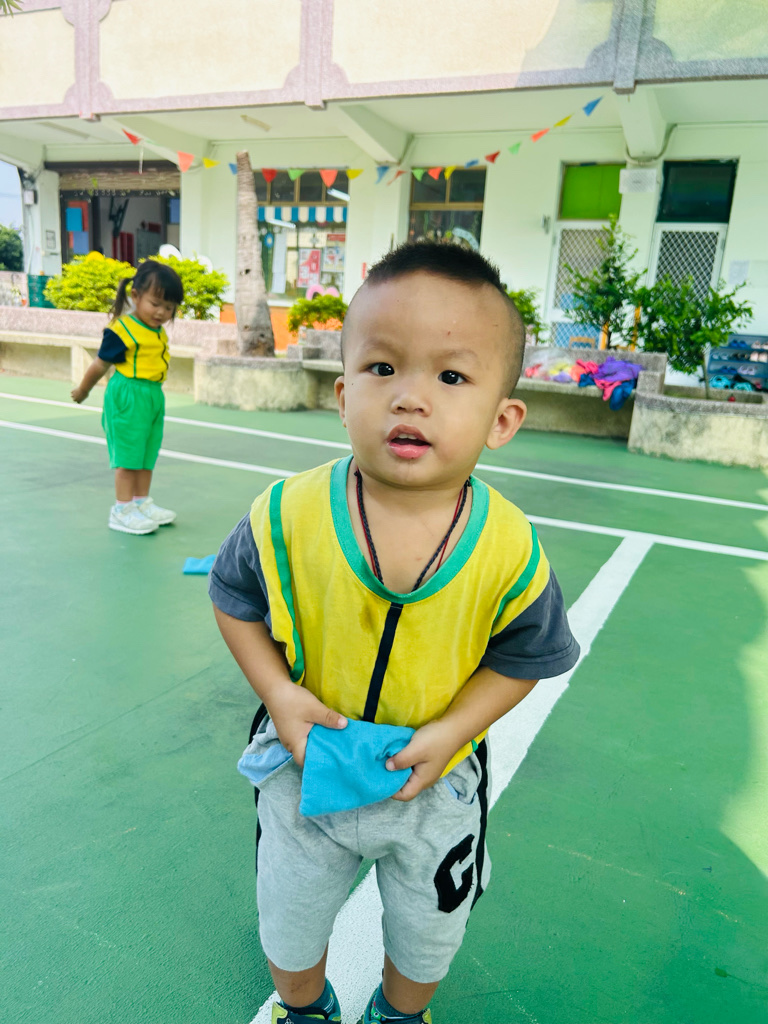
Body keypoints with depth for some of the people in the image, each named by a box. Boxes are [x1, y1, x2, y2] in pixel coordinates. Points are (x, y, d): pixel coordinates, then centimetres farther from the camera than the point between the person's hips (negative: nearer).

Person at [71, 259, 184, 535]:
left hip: (154, 396, 8)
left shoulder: (159, 332, 7)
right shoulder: (122, 330, -15)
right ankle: (122, 510, 6)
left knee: (147, 455, 14)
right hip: (127, 397, -7)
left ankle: (141, 503, 26)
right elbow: (100, 365, -6)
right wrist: (82, 391, 5)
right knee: (128, 455, -3)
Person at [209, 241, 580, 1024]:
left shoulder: (510, 551, -25)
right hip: (307, 767, 1)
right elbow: (235, 599, -8)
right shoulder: (288, 518, -25)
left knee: (427, 937, 29)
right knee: (289, 925, 28)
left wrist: (450, 730, -21)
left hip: (436, 783, 0)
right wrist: (279, 694, -19)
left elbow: (525, 656, -10)